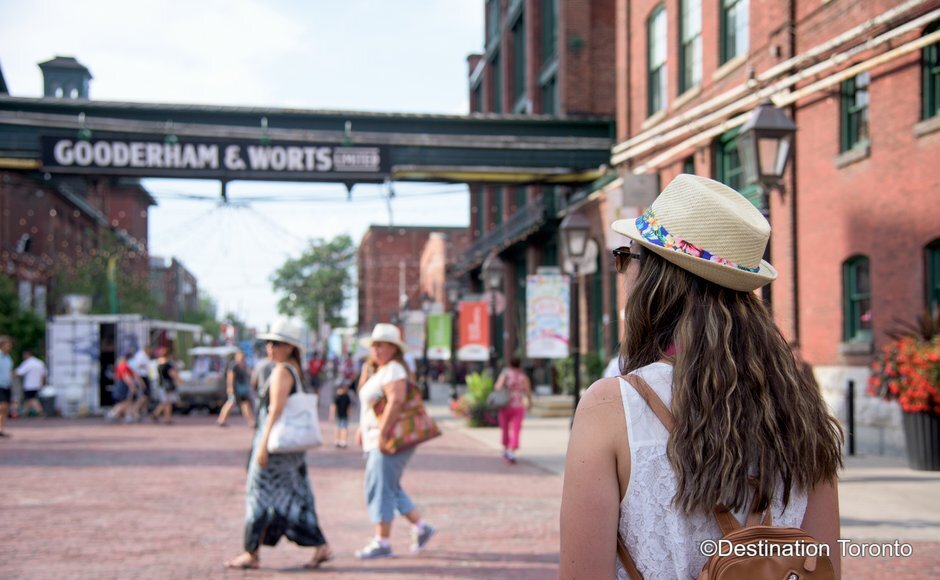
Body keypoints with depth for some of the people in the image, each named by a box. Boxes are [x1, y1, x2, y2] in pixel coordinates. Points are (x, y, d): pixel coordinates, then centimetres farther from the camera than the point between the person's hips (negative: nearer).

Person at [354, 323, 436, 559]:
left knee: (379, 488, -7)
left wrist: (382, 433, -26)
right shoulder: (376, 370, 18)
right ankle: (420, 527, 19)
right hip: (376, 437, 10)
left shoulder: (393, 369, -14)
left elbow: (396, 401, -26)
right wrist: (363, 429, 16)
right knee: (389, 488, 14)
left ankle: (382, 543, -2)